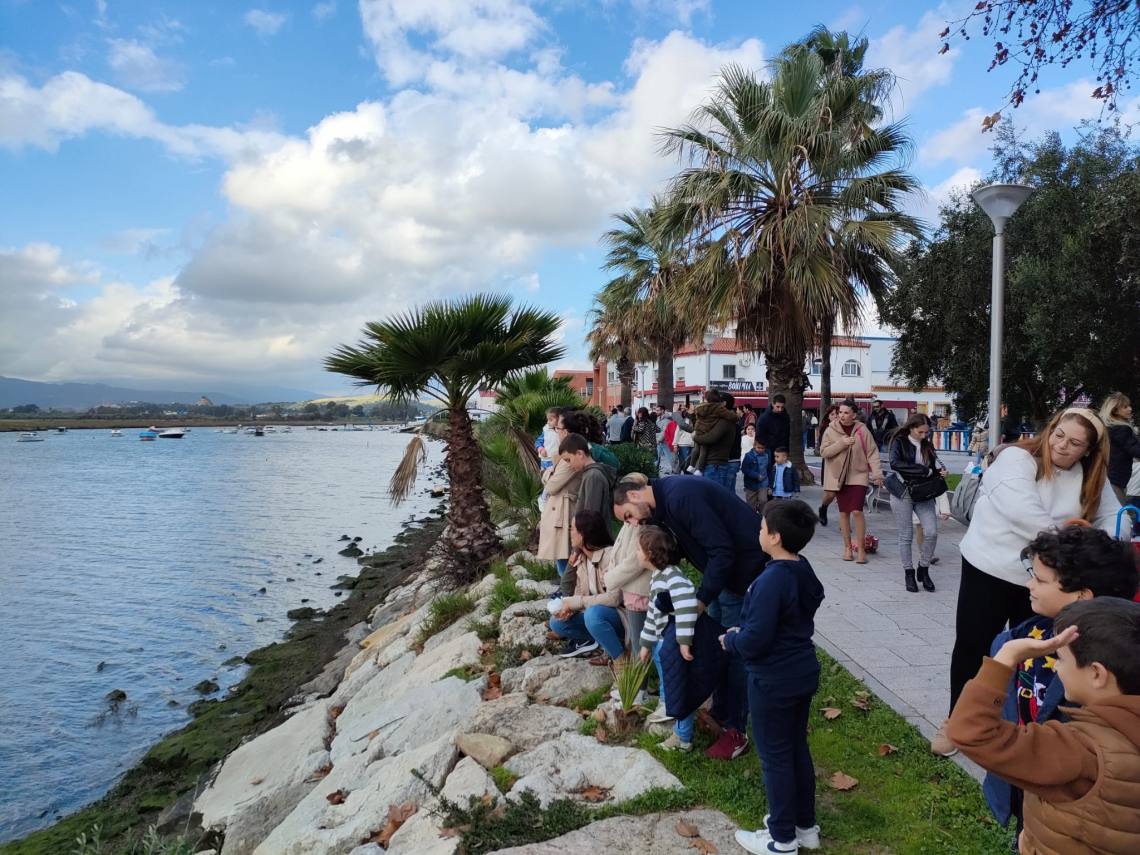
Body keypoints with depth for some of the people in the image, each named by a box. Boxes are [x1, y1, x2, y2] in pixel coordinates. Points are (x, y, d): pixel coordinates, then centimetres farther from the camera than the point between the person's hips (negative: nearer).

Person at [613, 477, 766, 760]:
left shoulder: (680, 496, -25)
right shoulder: (665, 503, 6)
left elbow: (722, 551, -27)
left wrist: (702, 599, -21)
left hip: (747, 569, -10)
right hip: (726, 570, 10)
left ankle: (736, 731, 9)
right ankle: (719, 712, 30)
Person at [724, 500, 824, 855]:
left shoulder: (771, 581, -27)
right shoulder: (805, 572, 2)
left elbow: (755, 640, -27)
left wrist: (730, 640, -7)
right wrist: (741, 633, 11)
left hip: (773, 682, -9)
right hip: (802, 674, 9)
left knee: (775, 757, 6)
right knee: (798, 750, 20)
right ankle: (805, 826, 34)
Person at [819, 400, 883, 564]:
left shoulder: (862, 430, -3)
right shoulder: (831, 431, -1)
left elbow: (872, 453, -3)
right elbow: (823, 452, -8)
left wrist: (877, 473, -13)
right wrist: (841, 443, -19)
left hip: (858, 476, -2)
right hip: (839, 477, 2)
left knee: (857, 511, -12)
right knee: (844, 512, 9)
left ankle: (860, 548, 0)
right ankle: (847, 547, 20)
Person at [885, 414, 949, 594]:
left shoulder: (927, 445, 10)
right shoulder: (899, 442, -5)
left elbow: (935, 463, 17)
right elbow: (895, 463, -22)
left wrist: (941, 470, -8)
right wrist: (924, 471, -22)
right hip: (903, 493, -4)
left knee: (931, 532, -8)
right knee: (906, 536, 3)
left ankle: (924, 569, 12)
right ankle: (908, 573, 17)